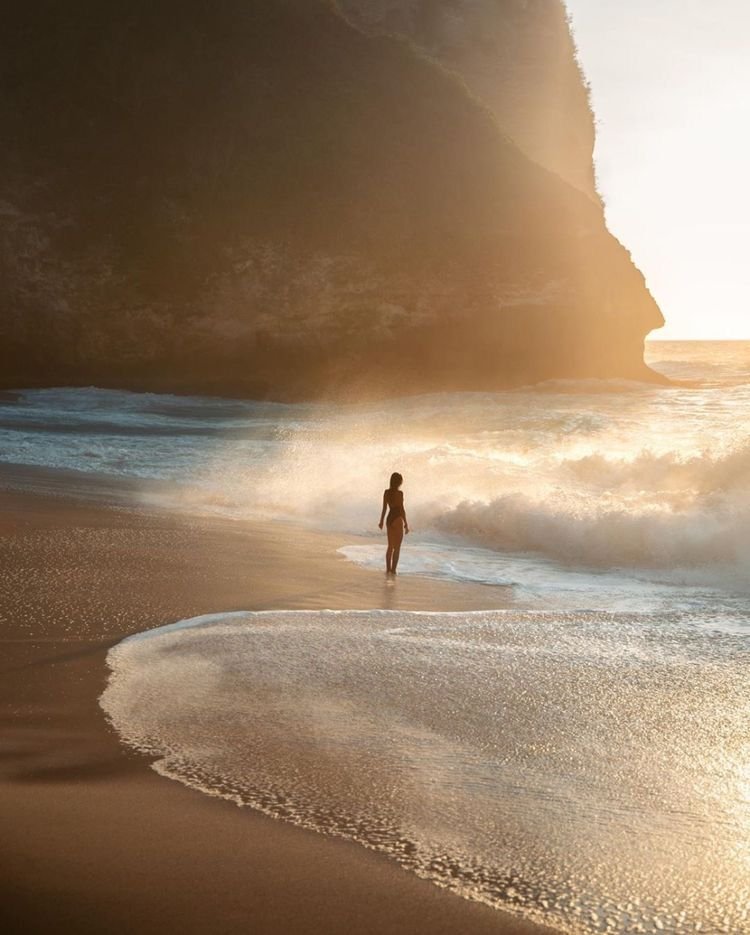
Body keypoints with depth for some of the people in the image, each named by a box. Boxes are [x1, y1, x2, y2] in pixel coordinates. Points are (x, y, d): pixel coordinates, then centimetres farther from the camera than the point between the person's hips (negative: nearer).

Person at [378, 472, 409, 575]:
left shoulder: (386, 492, 3)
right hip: (397, 520, -6)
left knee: (390, 546, 16)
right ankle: (393, 570, 1)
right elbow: (402, 509, -15)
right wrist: (406, 523, -9)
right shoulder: (399, 493, -14)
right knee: (397, 547, 2)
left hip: (389, 519, 6)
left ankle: (388, 569, 19)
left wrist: (381, 521, 18)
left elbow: (384, 508, 7)